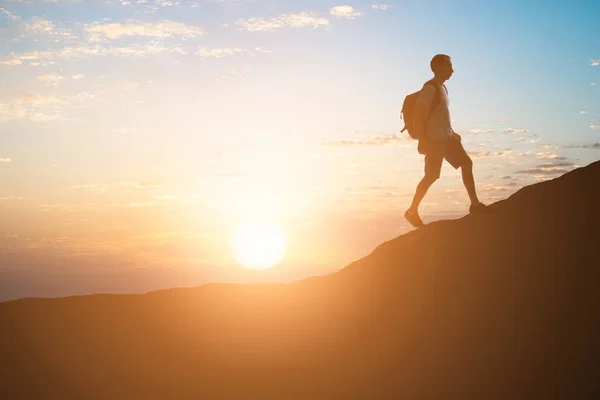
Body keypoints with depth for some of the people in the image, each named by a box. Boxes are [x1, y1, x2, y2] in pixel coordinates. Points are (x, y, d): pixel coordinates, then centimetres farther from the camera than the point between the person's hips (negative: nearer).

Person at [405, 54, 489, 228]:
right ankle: (412, 211, 7)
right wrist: (422, 140, -24)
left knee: (467, 164, 7)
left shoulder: (441, 87, 13)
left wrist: (452, 133, 22)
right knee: (431, 176, -5)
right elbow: (418, 114, -21)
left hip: (447, 137, 10)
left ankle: (475, 204, 11)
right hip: (435, 140, -9)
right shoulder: (430, 88, -16)